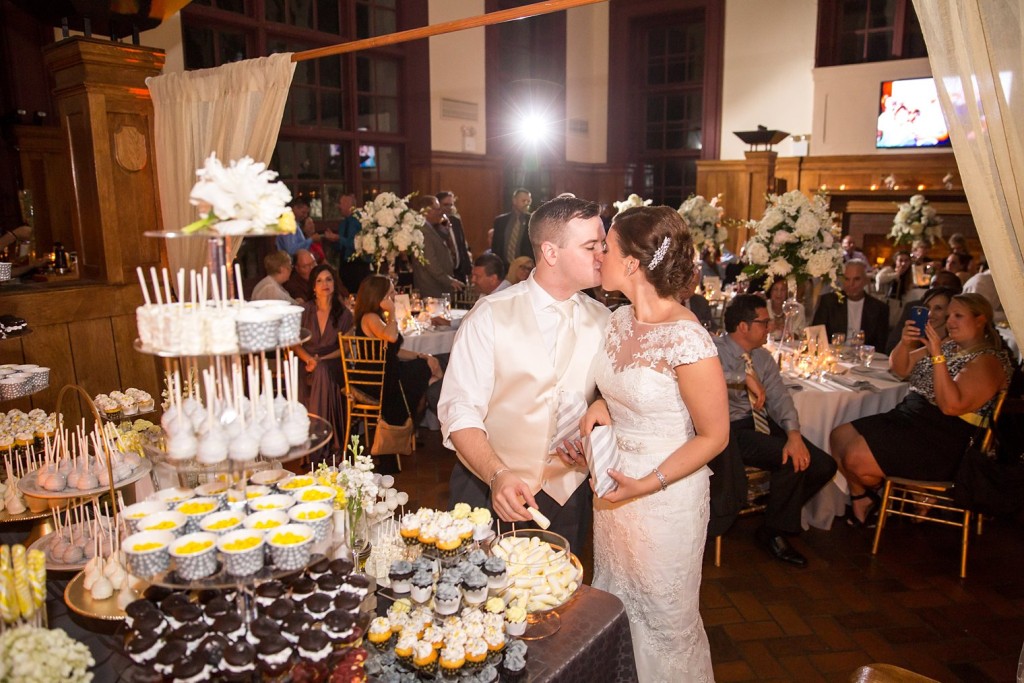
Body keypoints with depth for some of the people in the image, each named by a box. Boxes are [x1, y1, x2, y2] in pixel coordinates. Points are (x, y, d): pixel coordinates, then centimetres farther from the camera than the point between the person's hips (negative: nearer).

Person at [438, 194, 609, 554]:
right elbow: (459, 410, -16)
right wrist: (498, 475, -30)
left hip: (567, 496, 3)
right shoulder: (490, 316, -12)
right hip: (489, 488, -3)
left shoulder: (602, 321, 0)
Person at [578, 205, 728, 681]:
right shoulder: (619, 320, -1)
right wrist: (601, 406, -5)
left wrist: (647, 485, -22)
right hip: (612, 480, 7)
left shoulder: (687, 341, -24)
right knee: (612, 606, 23)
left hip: (665, 492, -7)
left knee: (664, 618, 15)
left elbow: (714, 436, -15)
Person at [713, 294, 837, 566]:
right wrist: (746, 377, -32)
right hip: (732, 429, -7)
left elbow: (779, 397, 1)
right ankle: (772, 532, -2)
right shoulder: (715, 350, -10)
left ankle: (782, 512, 18)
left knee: (823, 466, -7)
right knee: (791, 461, -26)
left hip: (763, 424, 7)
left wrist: (794, 434, -17)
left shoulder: (763, 357, 11)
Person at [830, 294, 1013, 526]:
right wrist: (905, 342, -5)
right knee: (839, 436, -5)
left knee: (856, 458, -23)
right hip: (909, 418, 9)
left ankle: (864, 496, 12)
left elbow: (952, 406, -25)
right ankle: (861, 497, 11)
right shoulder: (949, 347, 14)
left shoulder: (988, 361, -11)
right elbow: (899, 368, 17)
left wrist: (938, 357, -26)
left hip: (941, 443, -9)